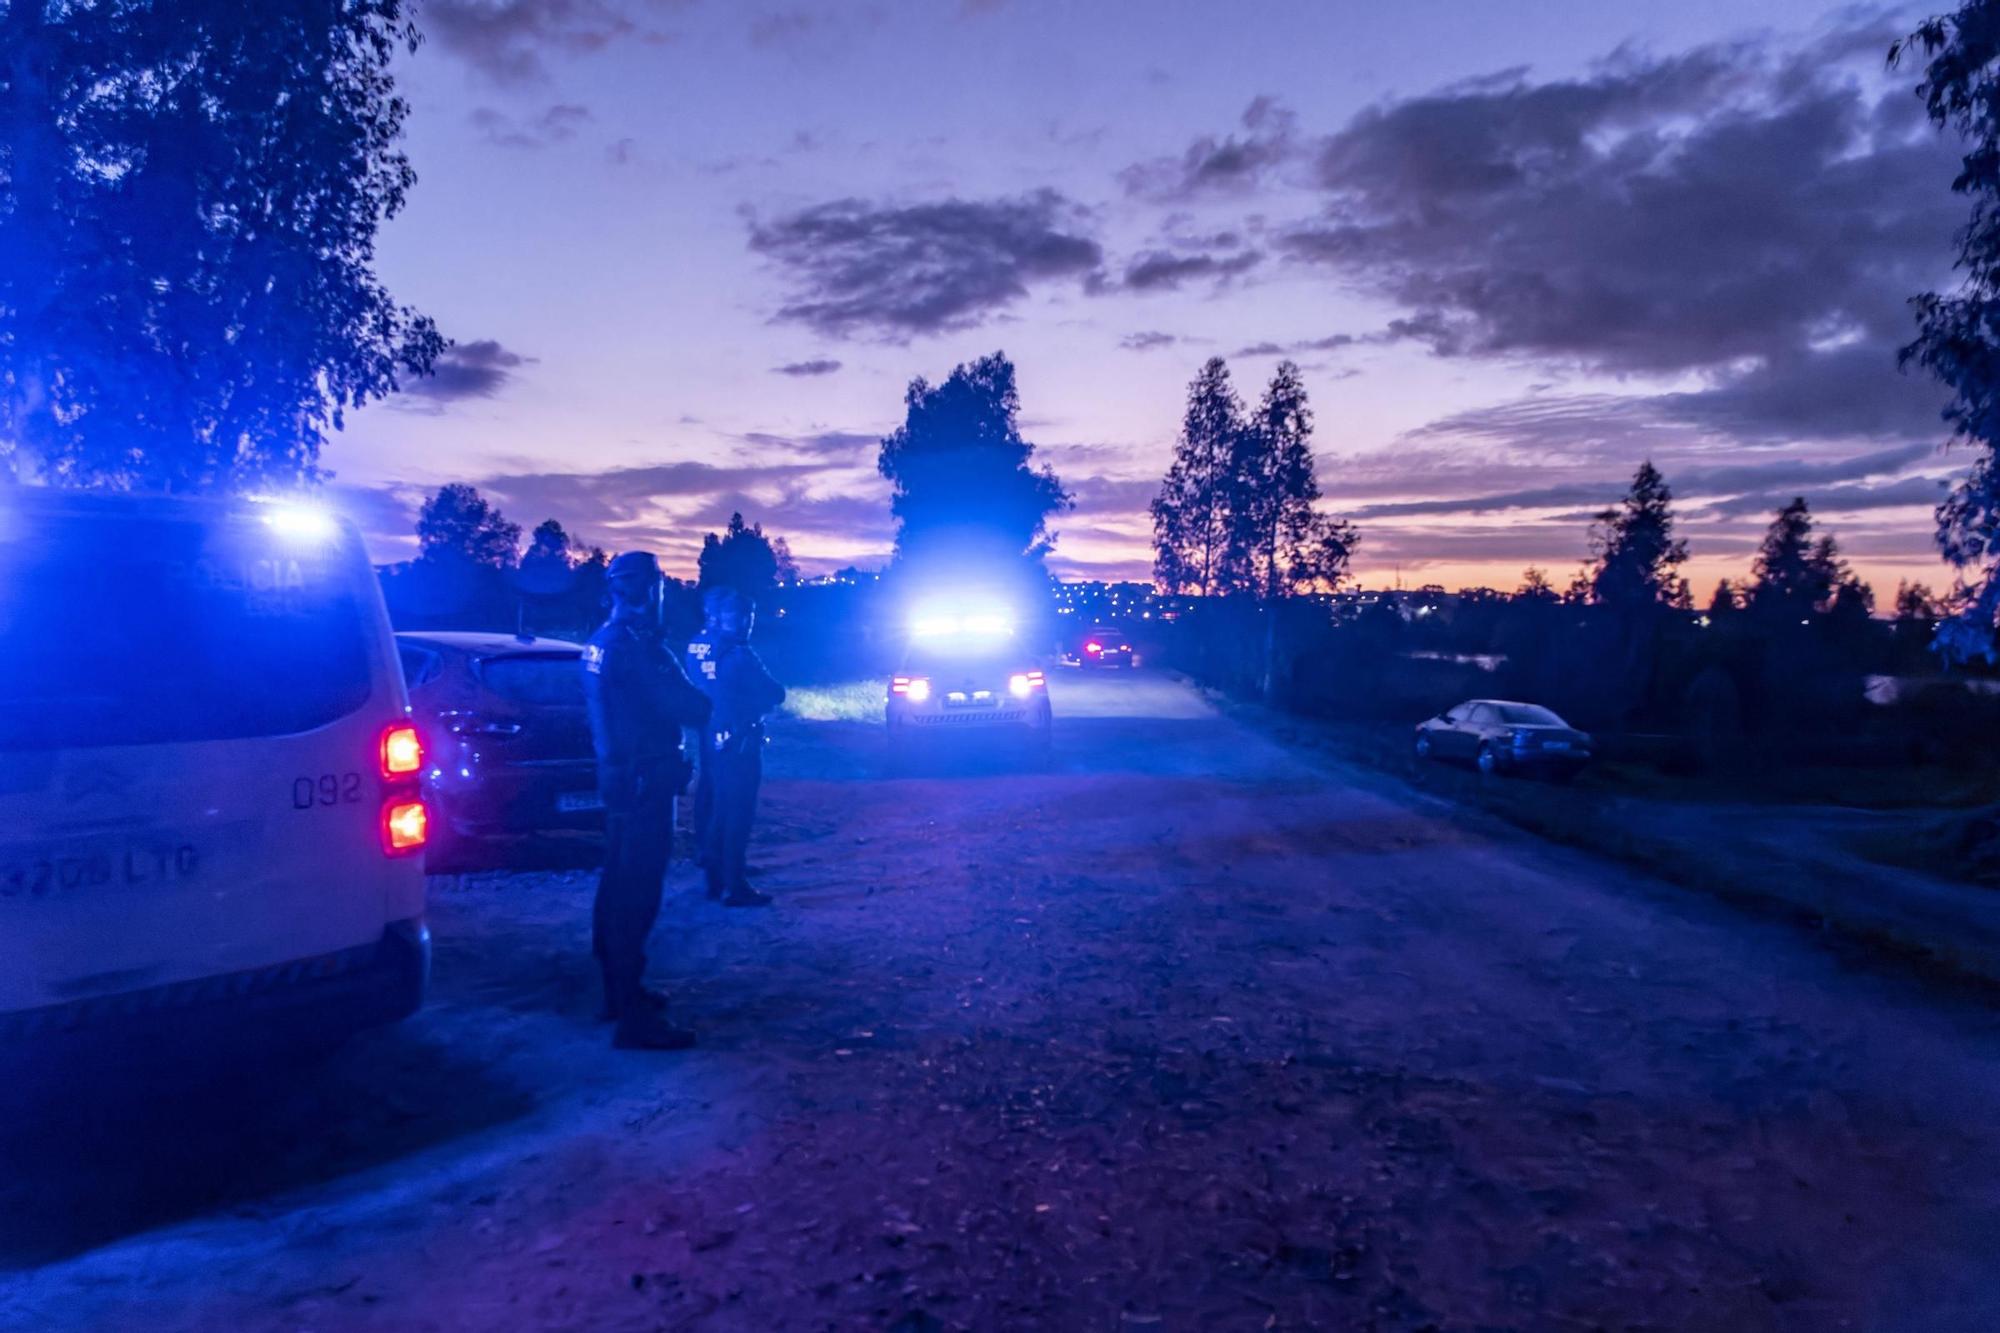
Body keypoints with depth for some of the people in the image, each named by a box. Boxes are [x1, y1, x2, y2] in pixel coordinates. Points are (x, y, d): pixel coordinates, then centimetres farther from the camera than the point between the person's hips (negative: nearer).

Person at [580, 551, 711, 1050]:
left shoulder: (602, 643, 10)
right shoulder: (638, 646, -20)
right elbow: (691, 709, -22)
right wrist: (705, 701, -2)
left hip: (618, 775, 10)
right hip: (645, 779, -10)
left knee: (619, 884, 18)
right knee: (637, 893, -8)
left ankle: (619, 990, 31)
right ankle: (634, 1016, -4)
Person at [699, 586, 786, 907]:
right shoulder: (741, 656, -19)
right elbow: (776, 694, -17)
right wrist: (763, 699, 4)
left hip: (714, 742, 8)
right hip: (740, 745, -8)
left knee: (720, 811, 18)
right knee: (738, 815, -2)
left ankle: (716, 879, 26)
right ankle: (734, 887, 1)